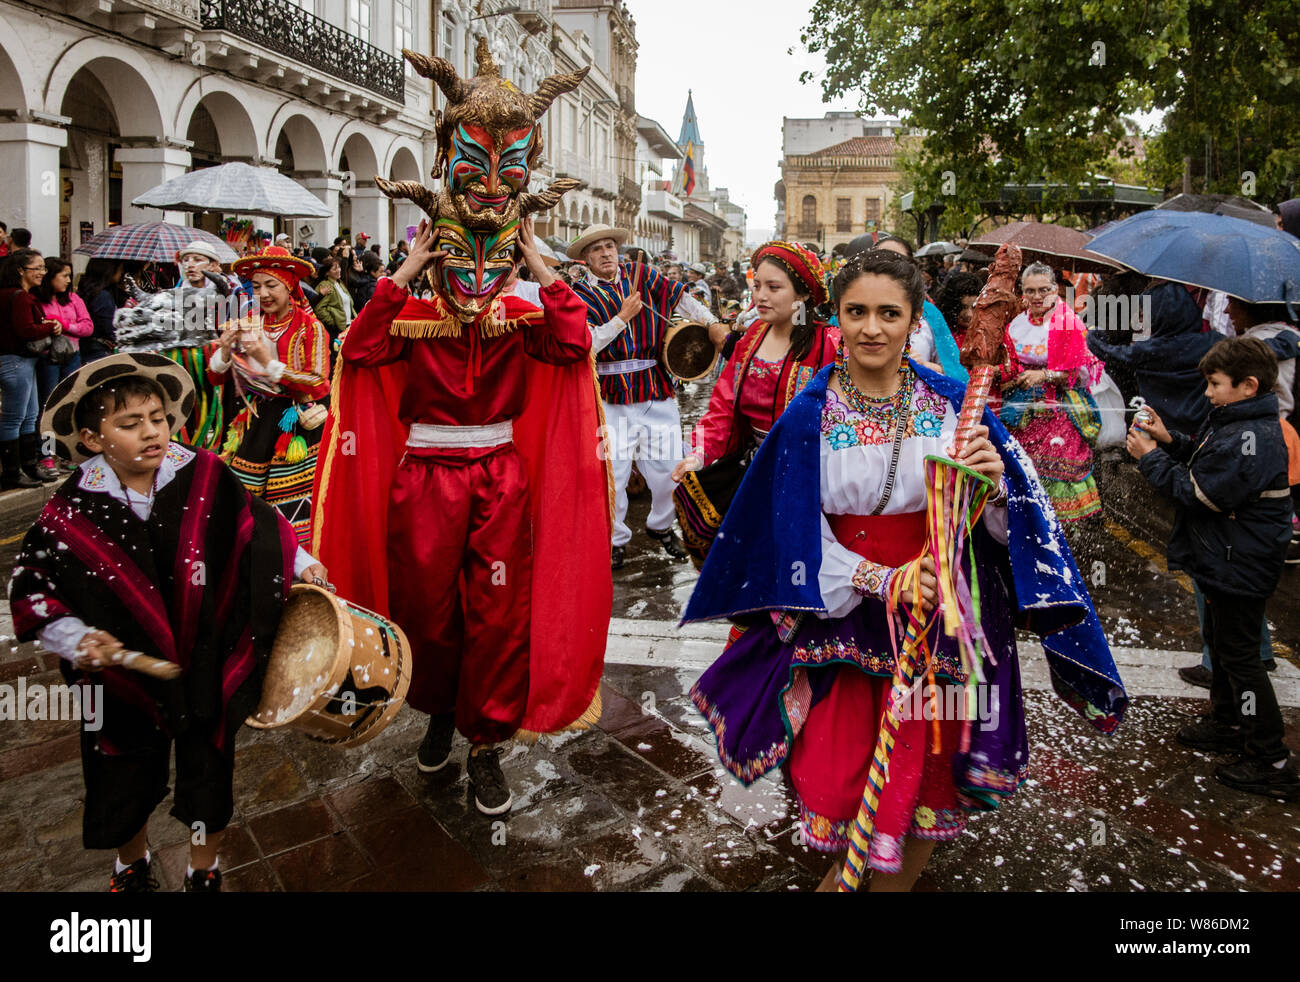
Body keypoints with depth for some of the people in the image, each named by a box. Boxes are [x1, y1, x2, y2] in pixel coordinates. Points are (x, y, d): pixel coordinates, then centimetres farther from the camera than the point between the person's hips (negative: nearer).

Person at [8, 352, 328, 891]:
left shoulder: (204, 478, -13)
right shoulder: (73, 511, -14)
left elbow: (256, 527, 1)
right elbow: (30, 587, -6)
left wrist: (301, 565, -4)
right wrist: (76, 637, -19)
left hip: (207, 669, 0)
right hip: (126, 678, 0)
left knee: (209, 772, 17)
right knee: (126, 781, 20)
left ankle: (204, 868, 45)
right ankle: (132, 861, 53)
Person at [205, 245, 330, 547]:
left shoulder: (310, 327, -5)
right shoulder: (246, 323, 8)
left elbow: (319, 385, -13)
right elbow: (216, 377, 9)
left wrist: (268, 361, -19)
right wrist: (225, 348, -12)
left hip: (294, 428, -4)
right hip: (252, 425, 4)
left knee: (291, 512, -6)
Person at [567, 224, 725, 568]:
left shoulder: (641, 276, 7)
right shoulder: (581, 296, 0)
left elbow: (681, 298, 12)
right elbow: (585, 343, -13)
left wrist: (712, 324, 1)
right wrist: (623, 316, -14)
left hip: (657, 391, 3)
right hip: (613, 397, -2)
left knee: (668, 468, 7)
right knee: (612, 472, -1)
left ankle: (661, 525, 32)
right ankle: (616, 539, 19)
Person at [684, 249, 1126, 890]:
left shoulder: (950, 403, -5)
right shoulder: (810, 415, -8)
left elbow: (999, 523, -3)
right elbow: (802, 539, -8)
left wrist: (993, 485, -24)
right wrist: (885, 582, -19)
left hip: (938, 612, 1)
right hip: (840, 612, 0)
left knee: (923, 770, 8)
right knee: (836, 765, 8)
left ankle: (896, 876, 38)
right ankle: (842, 860, 42)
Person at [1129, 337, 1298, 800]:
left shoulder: (1252, 437, -26)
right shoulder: (1233, 422, 6)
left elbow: (1203, 494, -24)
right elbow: (1206, 463, 15)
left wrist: (1151, 459, -17)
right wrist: (1170, 440, 1)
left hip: (1241, 567, -11)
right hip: (1225, 562, 11)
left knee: (1239, 655, -2)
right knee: (1220, 641, 23)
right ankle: (1226, 724, 41)